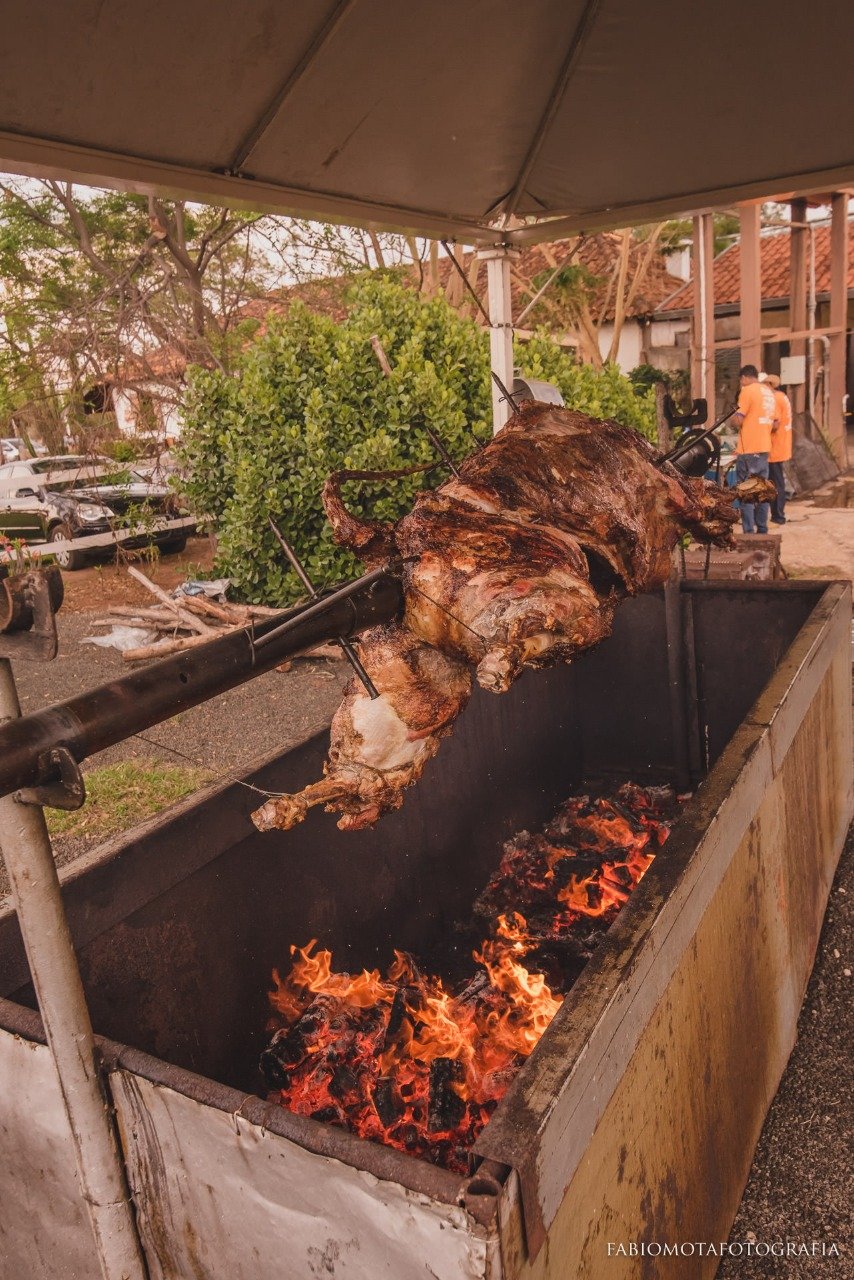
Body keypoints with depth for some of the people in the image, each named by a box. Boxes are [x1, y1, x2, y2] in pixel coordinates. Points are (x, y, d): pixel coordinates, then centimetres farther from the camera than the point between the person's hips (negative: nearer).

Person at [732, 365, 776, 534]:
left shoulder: (747, 390, -9)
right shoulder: (769, 392, 15)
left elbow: (738, 420, -15)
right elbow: (774, 423, 17)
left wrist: (733, 417, 6)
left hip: (748, 450, -7)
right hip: (764, 448, 7)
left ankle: (749, 532, -7)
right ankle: (762, 529, 16)